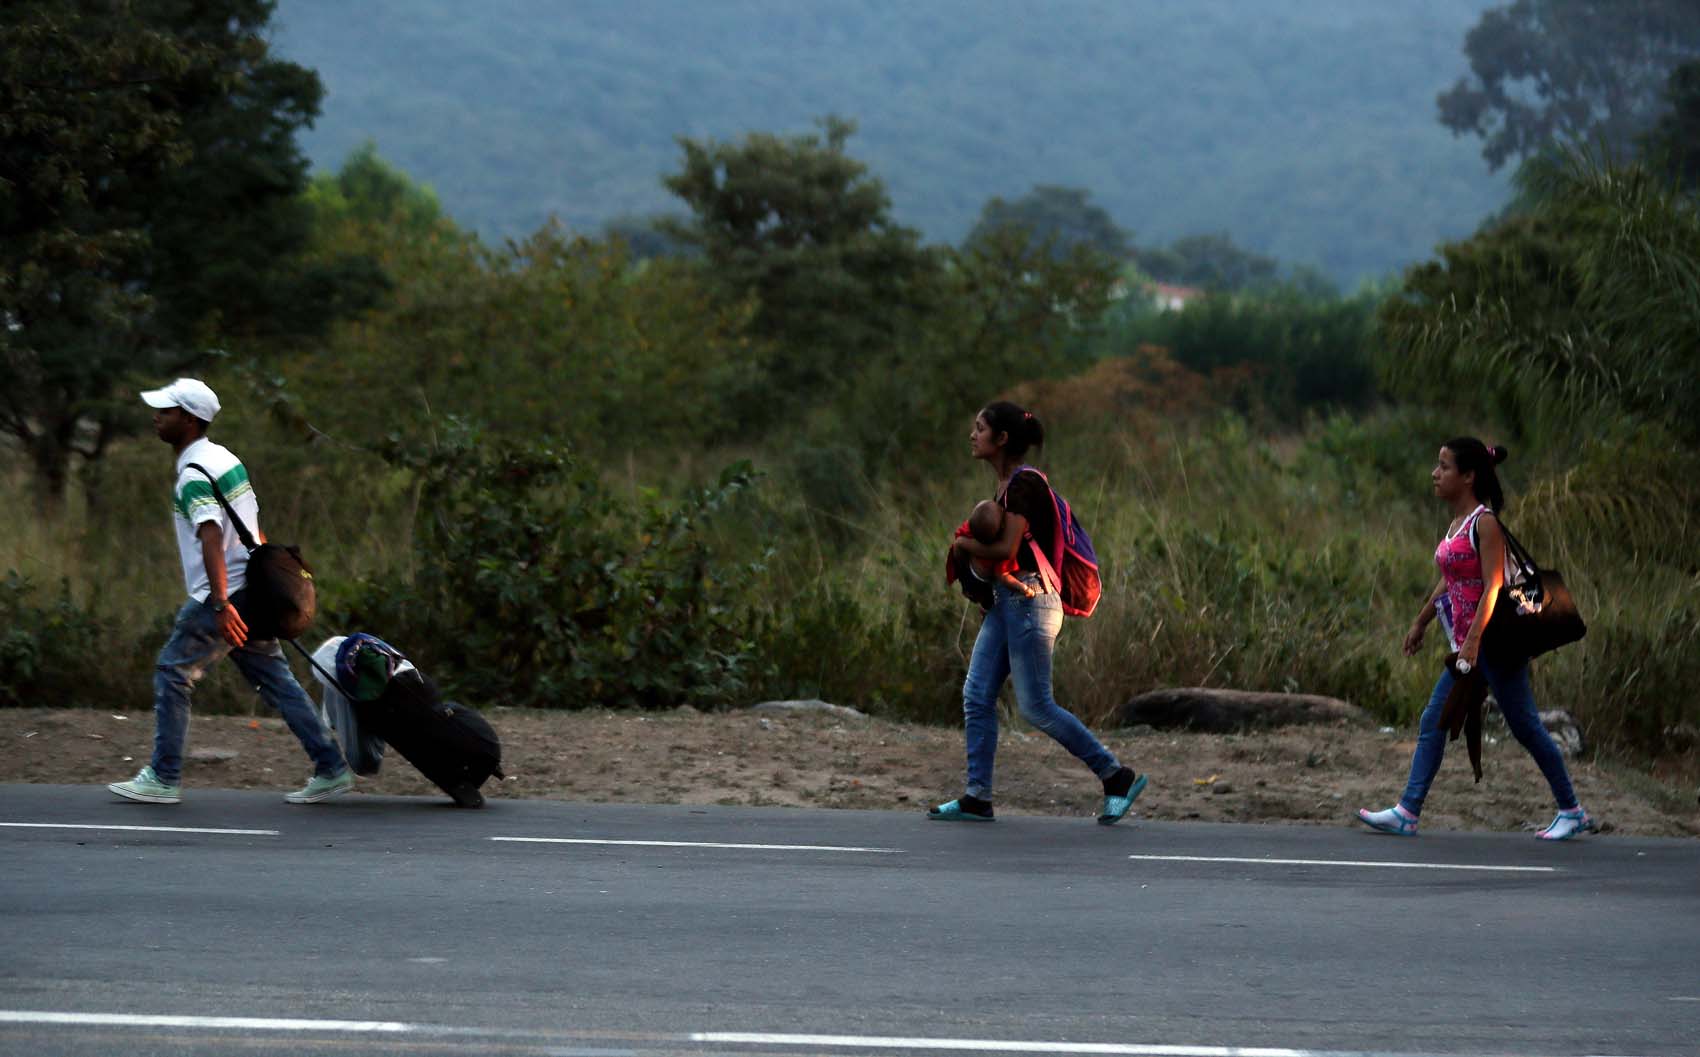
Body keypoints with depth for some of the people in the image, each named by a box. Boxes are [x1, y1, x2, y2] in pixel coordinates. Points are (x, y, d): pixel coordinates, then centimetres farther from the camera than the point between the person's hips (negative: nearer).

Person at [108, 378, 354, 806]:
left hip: (224, 596, -9)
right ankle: (330, 769, 7)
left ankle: (164, 778, 2)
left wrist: (220, 603, -33)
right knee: (274, 678, 10)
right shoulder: (226, 459, 15)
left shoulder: (195, 475, -14)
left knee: (171, 674, 0)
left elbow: (211, 538, -26)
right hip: (251, 590, 9)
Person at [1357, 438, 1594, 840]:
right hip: (1468, 643, 9)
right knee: (1432, 723, 4)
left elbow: (1493, 587, -21)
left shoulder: (1485, 523, -15)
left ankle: (1572, 812, 11)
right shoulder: (1457, 522, 11)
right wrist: (1420, 623, 27)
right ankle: (1407, 812, 3)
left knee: (1525, 727, 0)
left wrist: (1473, 641, -26)